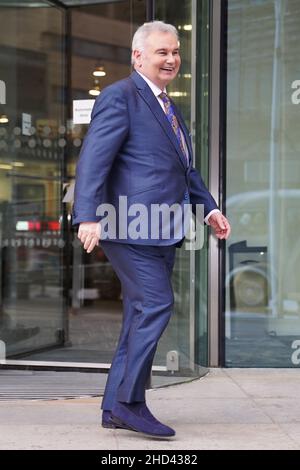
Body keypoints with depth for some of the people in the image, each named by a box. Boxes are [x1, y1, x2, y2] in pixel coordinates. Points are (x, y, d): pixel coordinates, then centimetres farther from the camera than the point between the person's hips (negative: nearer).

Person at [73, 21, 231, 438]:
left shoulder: (169, 107, 23)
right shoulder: (119, 97, -6)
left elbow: (184, 169, 30)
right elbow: (93, 161, -16)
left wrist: (209, 207, 18)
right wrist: (89, 217, -27)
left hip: (162, 232, 10)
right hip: (131, 227, -9)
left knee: (141, 317, 10)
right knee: (156, 305, -14)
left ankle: (115, 408, 18)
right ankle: (128, 402, -4)